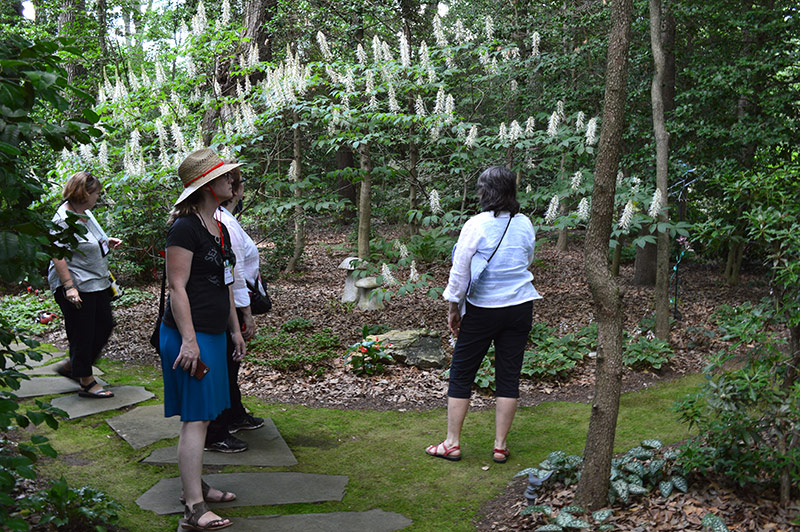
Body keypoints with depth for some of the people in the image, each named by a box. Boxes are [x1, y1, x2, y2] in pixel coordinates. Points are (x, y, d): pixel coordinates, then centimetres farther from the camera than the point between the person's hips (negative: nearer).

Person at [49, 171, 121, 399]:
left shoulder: (86, 213, 12)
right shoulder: (63, 219, -17)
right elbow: (57, 256, -22)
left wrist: (107, 242, 11)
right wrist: (69, 287, -28)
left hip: (98, 284, 10)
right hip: (76, 288, -10)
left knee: (105, 325, 14)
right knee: (82, 334, 0)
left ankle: (71, 366, 29)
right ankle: (86, 382, 13)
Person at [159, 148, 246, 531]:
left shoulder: (220, 230, 15)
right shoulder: (186, 227, -14)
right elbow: (177, 286, -18)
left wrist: (235, 329, 22)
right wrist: (189, 340, -22)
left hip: (213, 334, 9)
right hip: (189, 334, -9)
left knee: (203, 415, 16)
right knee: (195, 418, -9)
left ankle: (195, 485, 28)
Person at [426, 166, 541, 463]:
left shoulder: (476, 225, -13)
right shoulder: (525, 224, 1)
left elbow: (460, 270, -10)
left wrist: (453, 308, 0)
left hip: (483, 308, -4)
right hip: (520, 306, 4)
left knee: (461, 374, 8)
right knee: (509, 376, 9)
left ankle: (452, 443, 14)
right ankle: (500, 445, 15)